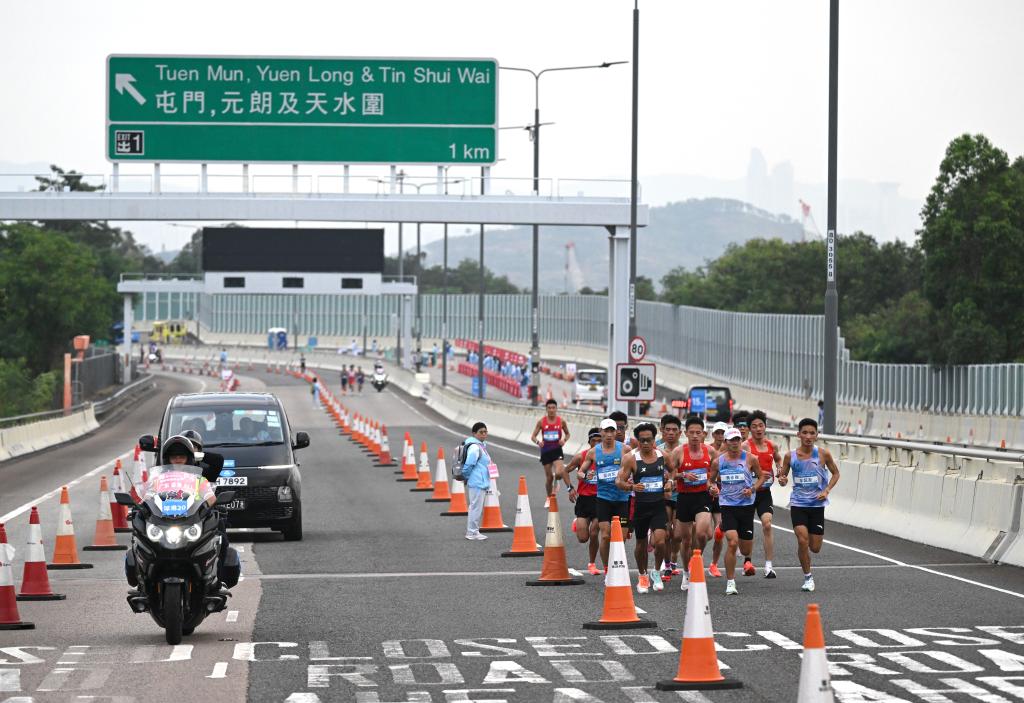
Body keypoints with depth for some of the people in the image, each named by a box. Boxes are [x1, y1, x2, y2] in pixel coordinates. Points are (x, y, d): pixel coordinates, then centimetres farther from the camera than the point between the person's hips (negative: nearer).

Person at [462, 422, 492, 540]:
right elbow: (469, 464, -22)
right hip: (477, 483, -10)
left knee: (478, 508, 15)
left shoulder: (481, 446, 15)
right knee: (476, 507, -5)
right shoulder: (475, 447, -17)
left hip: (482, 482, 10)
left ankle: (474, 531, 23)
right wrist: (467, 476, -8)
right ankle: (472, 532, 0)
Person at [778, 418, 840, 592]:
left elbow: (835, 473, 7)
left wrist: (827, 490, -8)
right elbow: (782, 476, 9)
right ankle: (807, 577, 2)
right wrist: (782, 480, -15)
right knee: (802, 541, -16)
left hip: (817, 504, 0)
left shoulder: (823, 454, -6)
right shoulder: (790, 456, -4)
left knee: (815, 548, 3)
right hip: (798, 504, 0)